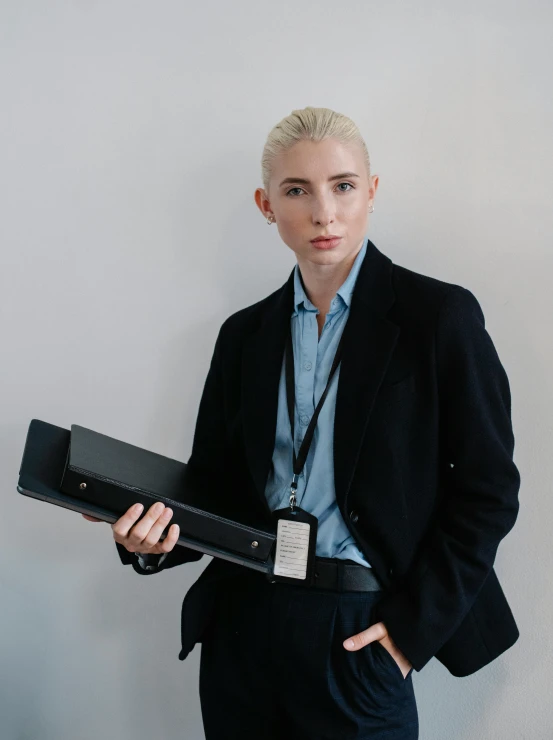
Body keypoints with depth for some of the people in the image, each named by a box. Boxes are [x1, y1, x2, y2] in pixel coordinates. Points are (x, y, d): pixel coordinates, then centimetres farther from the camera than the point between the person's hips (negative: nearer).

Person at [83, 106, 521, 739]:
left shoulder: (440, 315, -6)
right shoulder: (245, 333, 7)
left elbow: (489, 488, -5)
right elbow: (214, 481, 10)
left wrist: (415, 624, -10)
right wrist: (152, 539, -10)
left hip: (359, 636, -3)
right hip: (245, 622, 4)